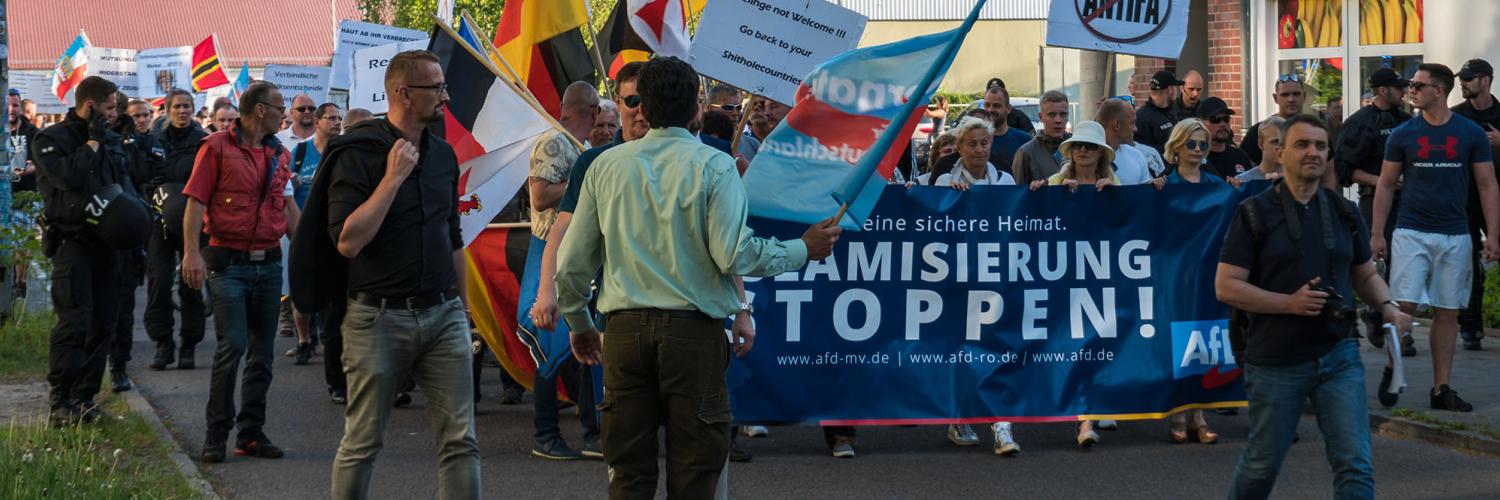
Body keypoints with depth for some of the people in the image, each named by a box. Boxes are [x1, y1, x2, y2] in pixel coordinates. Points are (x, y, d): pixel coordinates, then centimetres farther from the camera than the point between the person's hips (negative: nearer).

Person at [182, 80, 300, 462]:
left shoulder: (280, 154, 13)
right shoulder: (217, 147, -5)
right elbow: (196, 201, -9)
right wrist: (191, 252, -17)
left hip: (268, 263, 6)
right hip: (228, 262, -6)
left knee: (262, 352, 7)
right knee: (232, 345, -11)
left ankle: (251, 432, 14)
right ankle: (217, 433, -1)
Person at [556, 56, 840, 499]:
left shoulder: (607, 165, 7)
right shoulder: (713, 166, -4)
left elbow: (571, 263, 10)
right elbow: (735, 256, -12)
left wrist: (579, 325, 25)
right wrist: (804, 250, 2)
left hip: (625, 330, 3)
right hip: (693, 331, -3)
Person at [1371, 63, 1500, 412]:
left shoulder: (1471, 134, 1)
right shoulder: (1403, 134, 2)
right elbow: (1385, 186, 7)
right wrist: (1377, 233, 1)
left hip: (1455, 236, 1)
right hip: (1411, 233, -1)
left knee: (1447, 313, 5)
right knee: (1404, 306, -10)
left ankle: (1441, 389, 12)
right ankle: (1391, 370, 12)